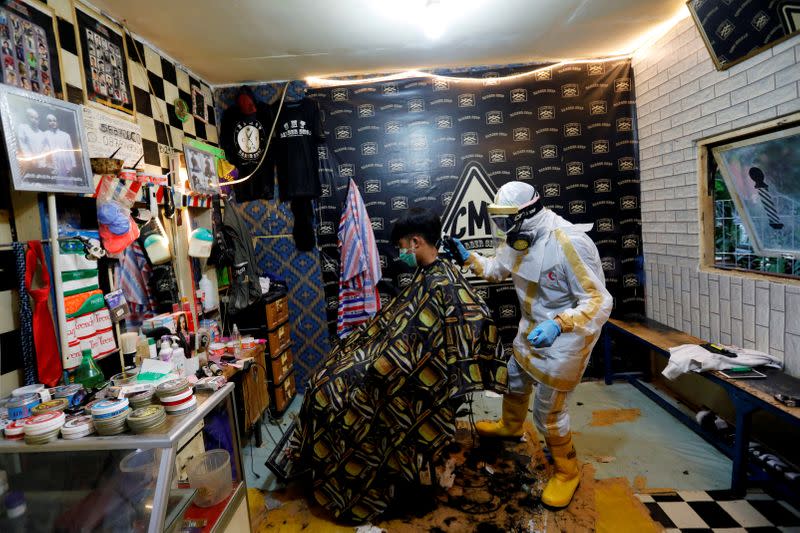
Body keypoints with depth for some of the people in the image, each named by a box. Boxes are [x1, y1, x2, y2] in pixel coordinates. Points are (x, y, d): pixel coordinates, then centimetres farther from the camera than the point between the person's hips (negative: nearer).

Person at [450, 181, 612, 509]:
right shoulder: (519, 238, -5)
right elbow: (497, 269, 13)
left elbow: (599, 301, -29)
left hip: (565, 336, -8)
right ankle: (510, 426, 59)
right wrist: (468, 258, -2)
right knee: (515, 378, 29)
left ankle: (568, 471, 29)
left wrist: (558, 324, -42)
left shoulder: (570, 243, -31)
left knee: (547, 411, 1)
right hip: (533, 329, 9)